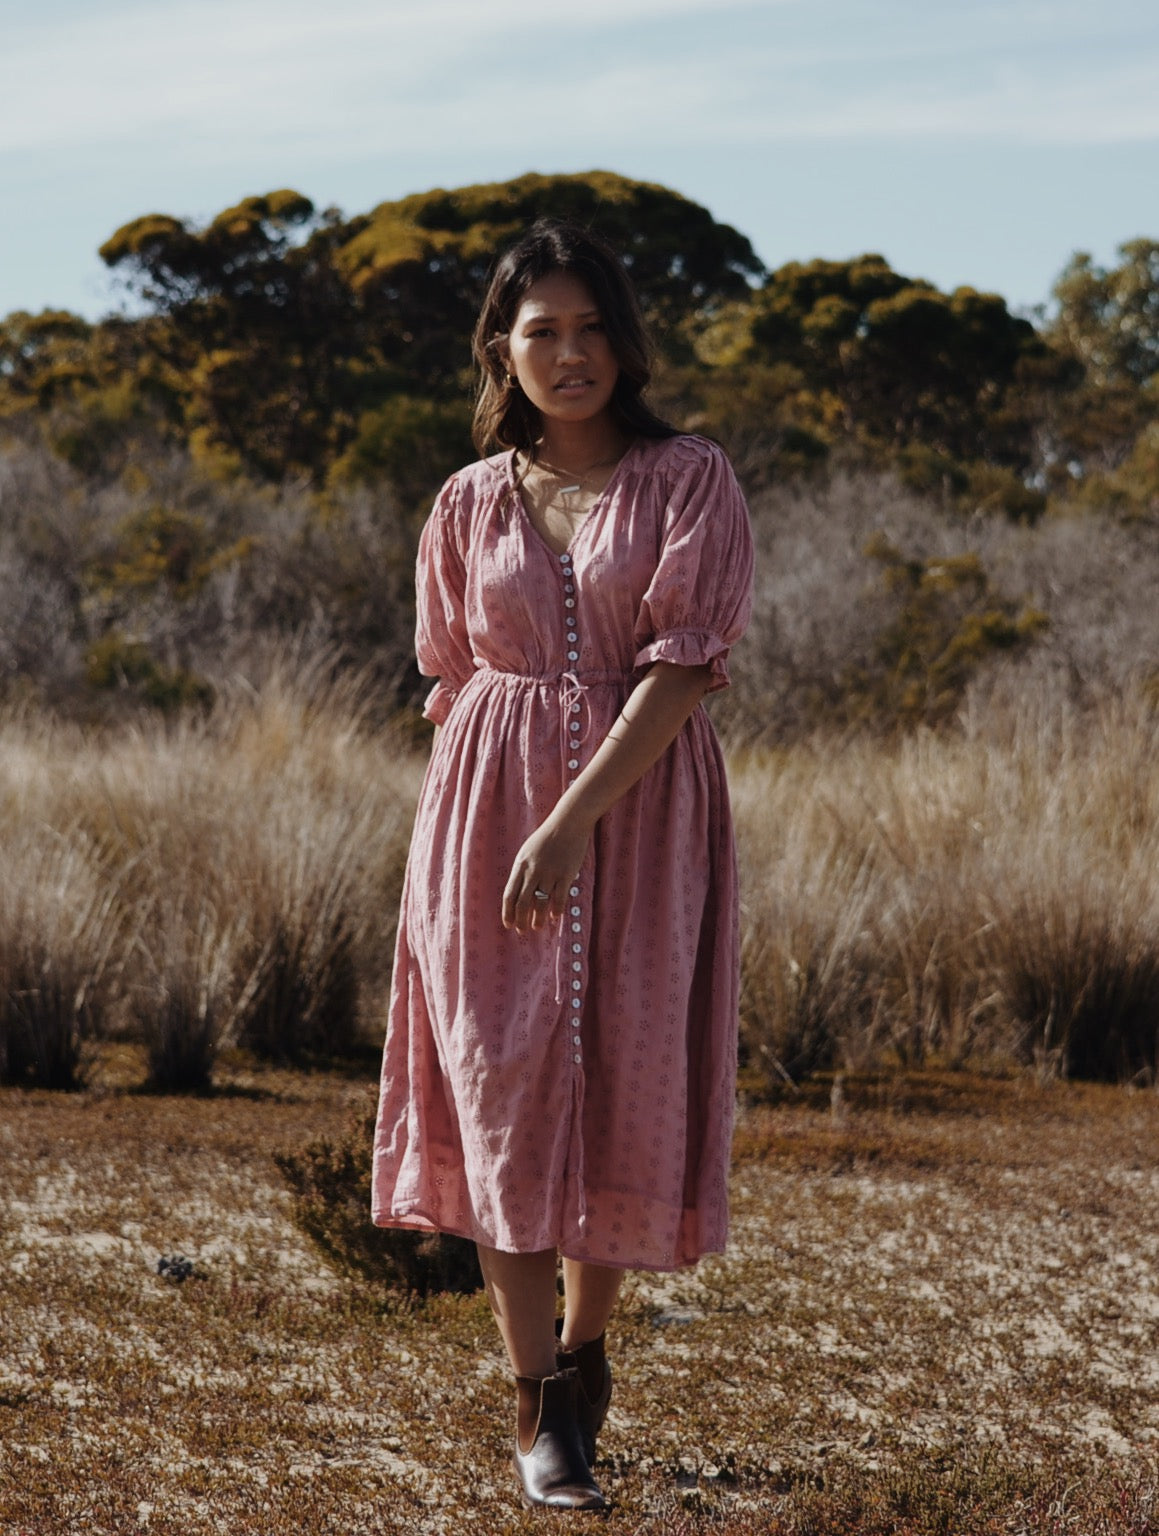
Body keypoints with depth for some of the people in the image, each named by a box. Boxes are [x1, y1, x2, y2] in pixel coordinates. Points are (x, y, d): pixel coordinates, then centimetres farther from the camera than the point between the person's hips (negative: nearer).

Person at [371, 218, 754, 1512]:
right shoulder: (468, 505, 9)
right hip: (488, 810, 2)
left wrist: (572, 820, -18)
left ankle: (584, 1346, 25)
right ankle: (540, 1407, -4)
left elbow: (682, 666, -11)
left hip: (641, 809, -1)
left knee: (622, 1084, 1)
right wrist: (469, 829, 7)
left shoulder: (689, 482, -1)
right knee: (504, 1083, -8)